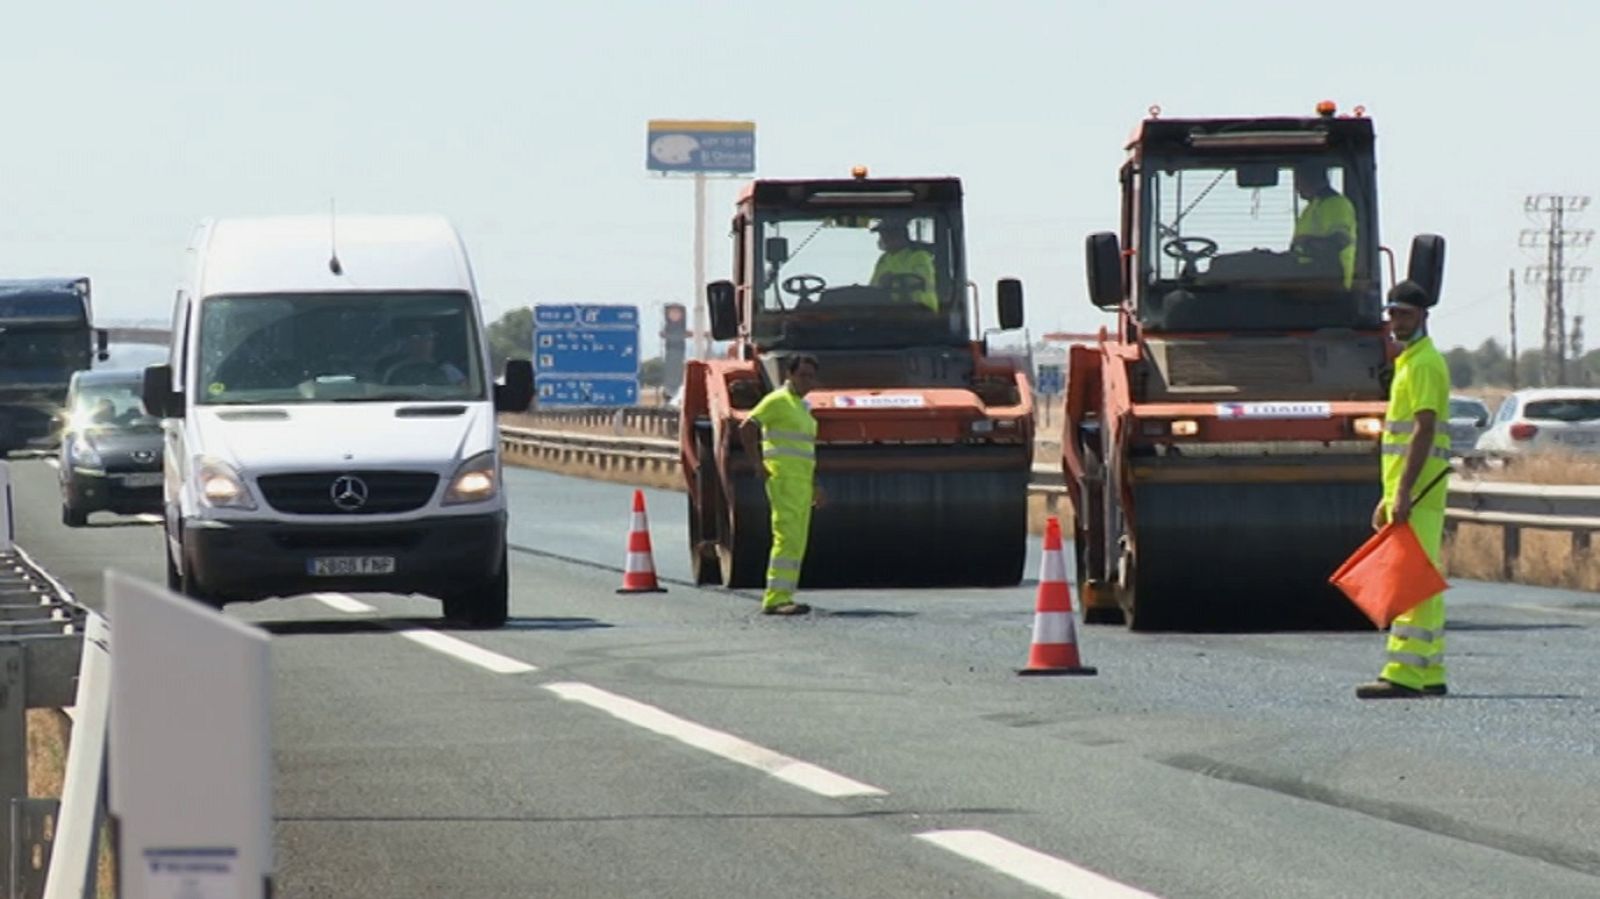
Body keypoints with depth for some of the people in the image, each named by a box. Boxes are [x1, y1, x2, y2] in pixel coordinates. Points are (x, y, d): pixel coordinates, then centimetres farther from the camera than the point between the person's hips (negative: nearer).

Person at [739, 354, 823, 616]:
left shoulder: (801, 406, 22)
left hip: (801, 482, 10)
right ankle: (775, 599, -22)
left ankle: (779, 597, 10)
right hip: (783, 478, -10)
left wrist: (814, 486, 24)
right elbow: (746, 429, -15)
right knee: (788, 538, -17)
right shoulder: (777, 401, -6)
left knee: (797, 542, 8)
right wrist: (758, 465, -15)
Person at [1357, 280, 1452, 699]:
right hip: (1406, 490, 11)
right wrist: (1389, 497, 23)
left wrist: (1404, 492, -26)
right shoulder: (1409, 363, 21)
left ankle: (1405, 674, -18)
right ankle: (1429, 674, 14)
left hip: (1418, 490, -11)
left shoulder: (1425, 365, -11)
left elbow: (1423, 431, -20)